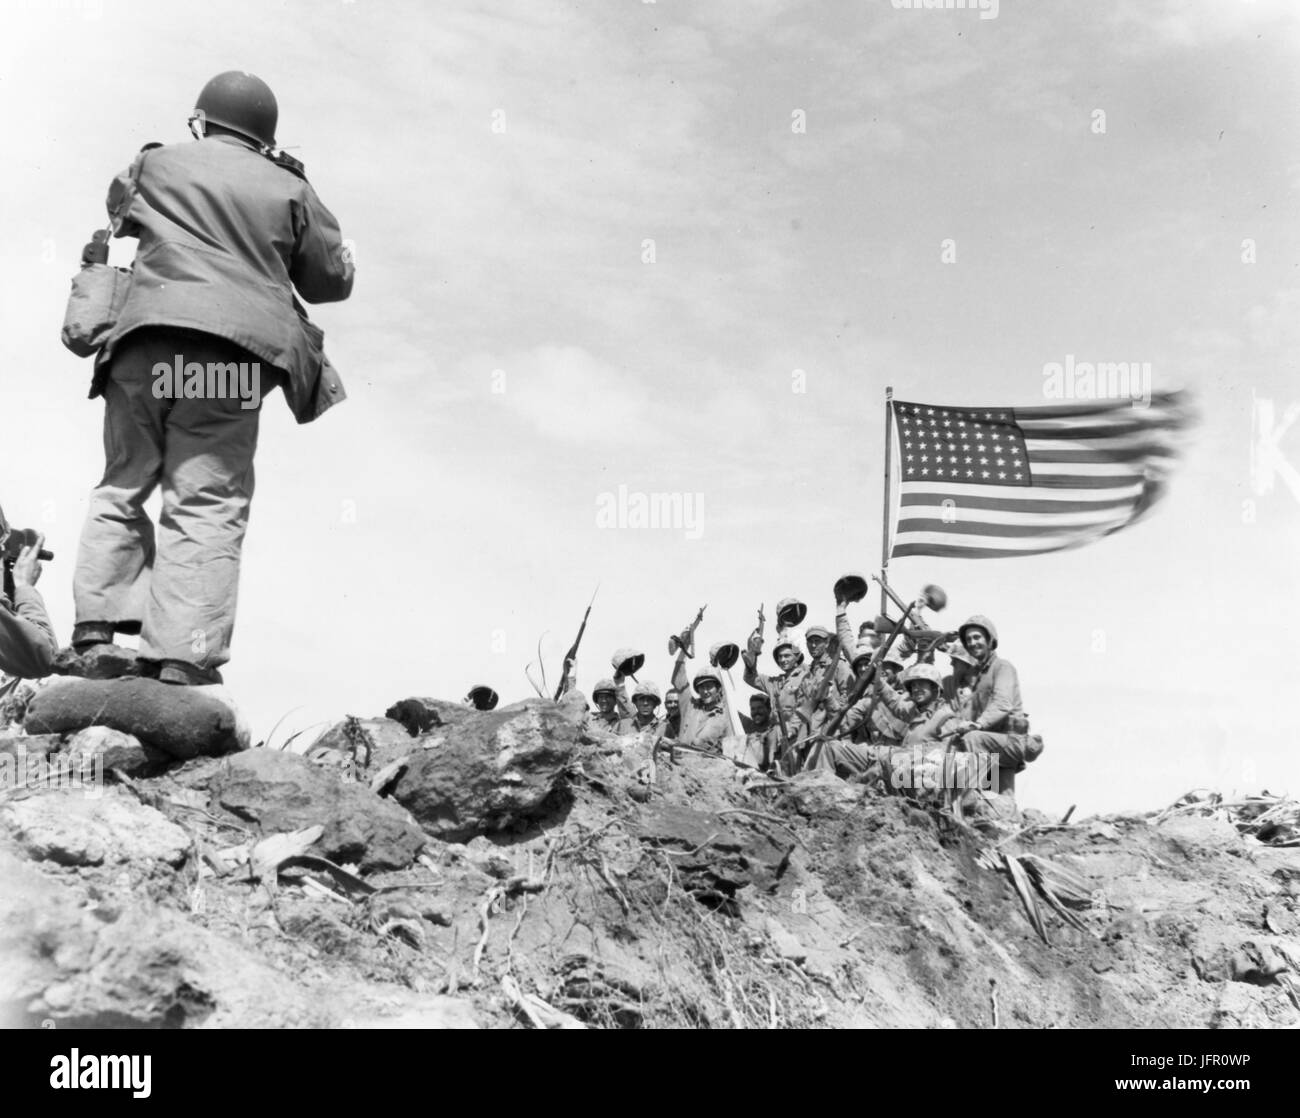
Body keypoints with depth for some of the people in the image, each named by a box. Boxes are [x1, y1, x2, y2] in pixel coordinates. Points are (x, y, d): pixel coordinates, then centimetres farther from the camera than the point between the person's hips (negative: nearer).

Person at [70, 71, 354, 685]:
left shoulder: (156, 163, 17)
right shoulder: (288, 190, 11)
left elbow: (119, 207, 37)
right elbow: (334, 280, 18)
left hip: (143, 340, 2)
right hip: (230, 351, -2)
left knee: (122, 485, 16)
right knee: (208, 504, -3)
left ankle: (95, 629, 8)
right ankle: (181, 658, -11)